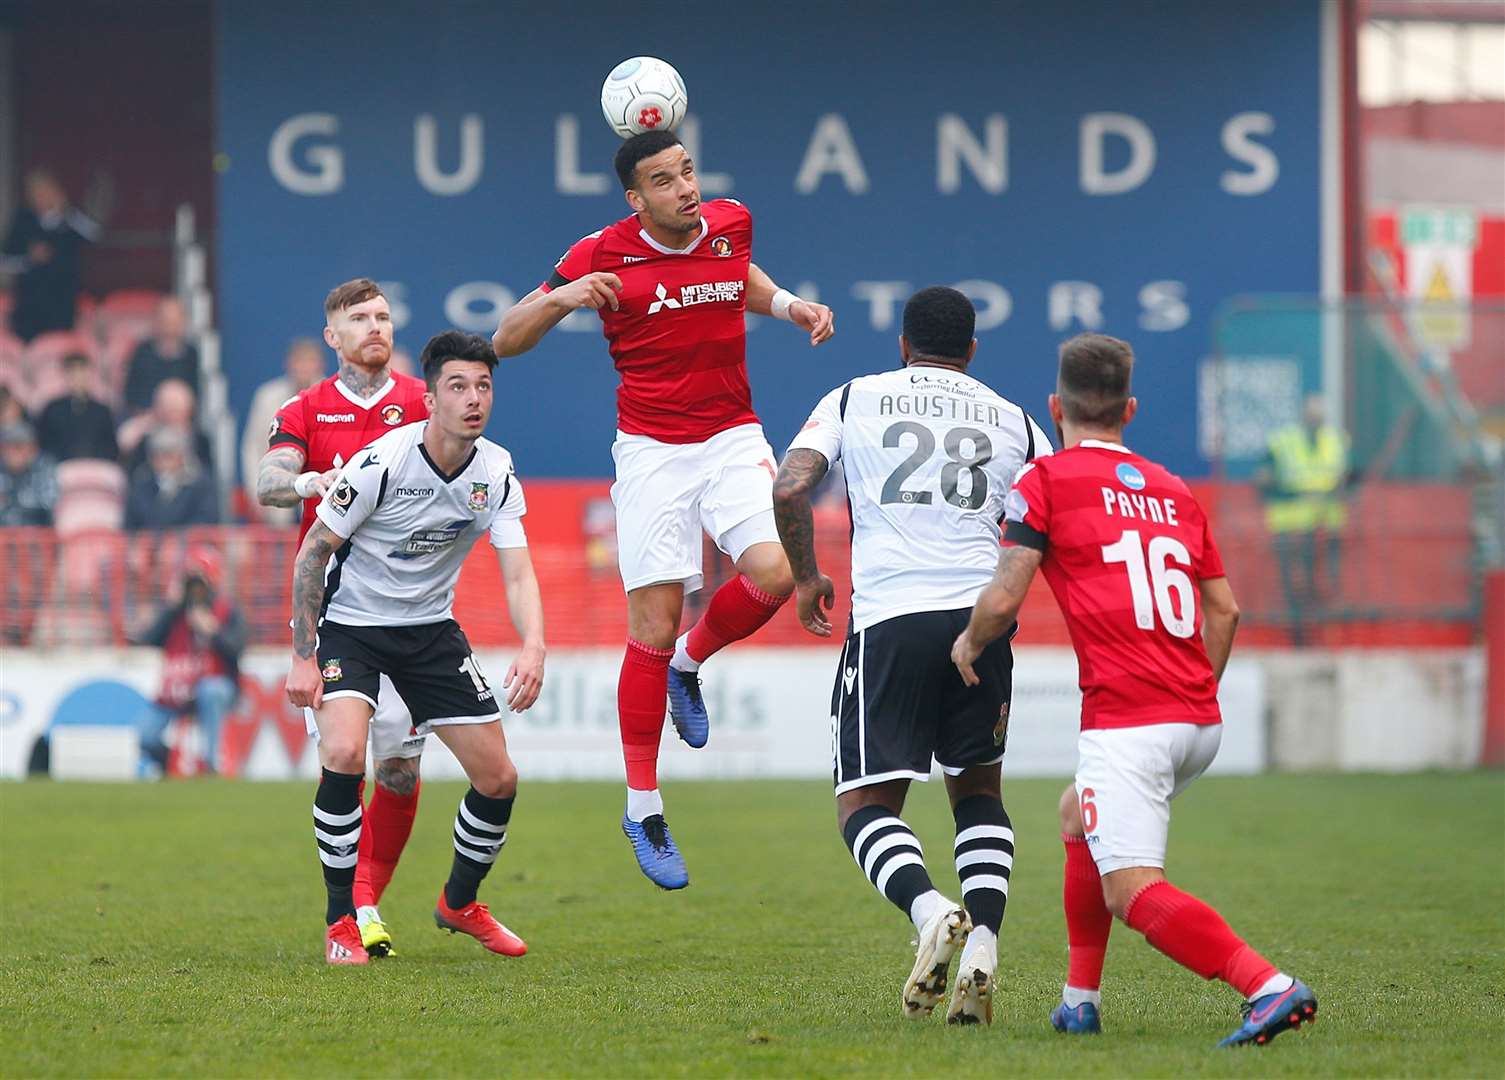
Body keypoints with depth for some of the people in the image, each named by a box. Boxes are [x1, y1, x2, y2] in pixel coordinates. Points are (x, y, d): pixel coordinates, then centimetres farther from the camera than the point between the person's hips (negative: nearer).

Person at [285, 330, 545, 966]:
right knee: (343, 755, -29)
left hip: (430, 628, 5)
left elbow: (518, 574, -12)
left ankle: (460, 903, 29)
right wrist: (303, 657, -17)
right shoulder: (381, 462, -23)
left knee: (499, 779, 1)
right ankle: (342, 922, -13)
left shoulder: (496, 473, -9)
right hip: (350, 622, -5)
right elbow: (313, 552, -14)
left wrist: (533, 647, -33)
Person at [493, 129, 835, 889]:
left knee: (774, 571, -22)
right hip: (652, 449, -3)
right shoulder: (604, 256, -10)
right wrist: (561, 296, -25)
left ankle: (690, 664, 12)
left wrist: (790, 305, 9)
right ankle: (643, 809, 5)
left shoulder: (730, 224, 2)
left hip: (732, 439, 3)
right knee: (654, 624, -7)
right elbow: (506, 340, -7)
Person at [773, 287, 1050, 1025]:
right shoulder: (1014, 423, 16)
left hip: (888, 619, -2)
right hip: (981, 614, 2)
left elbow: (789, 490, 0)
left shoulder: (853, 399, 12)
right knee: (978, 790, 21)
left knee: (865, 807, 3)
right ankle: (982, 937, 0)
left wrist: (807, 579, 15)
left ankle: (929, 910, -27)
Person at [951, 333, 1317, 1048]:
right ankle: (1080, 1000, 27)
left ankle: (1269, 987, -32)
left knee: (1134, 894, -13)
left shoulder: (1046, 480, 3)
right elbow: (1224, 609, 19)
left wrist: (969, 644, 15)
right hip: (1201, 722, 7)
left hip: (1124, 721, -7)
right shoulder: (1173, 491, 20)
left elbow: (1004, 598, -5)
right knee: (1079, 815, 30)